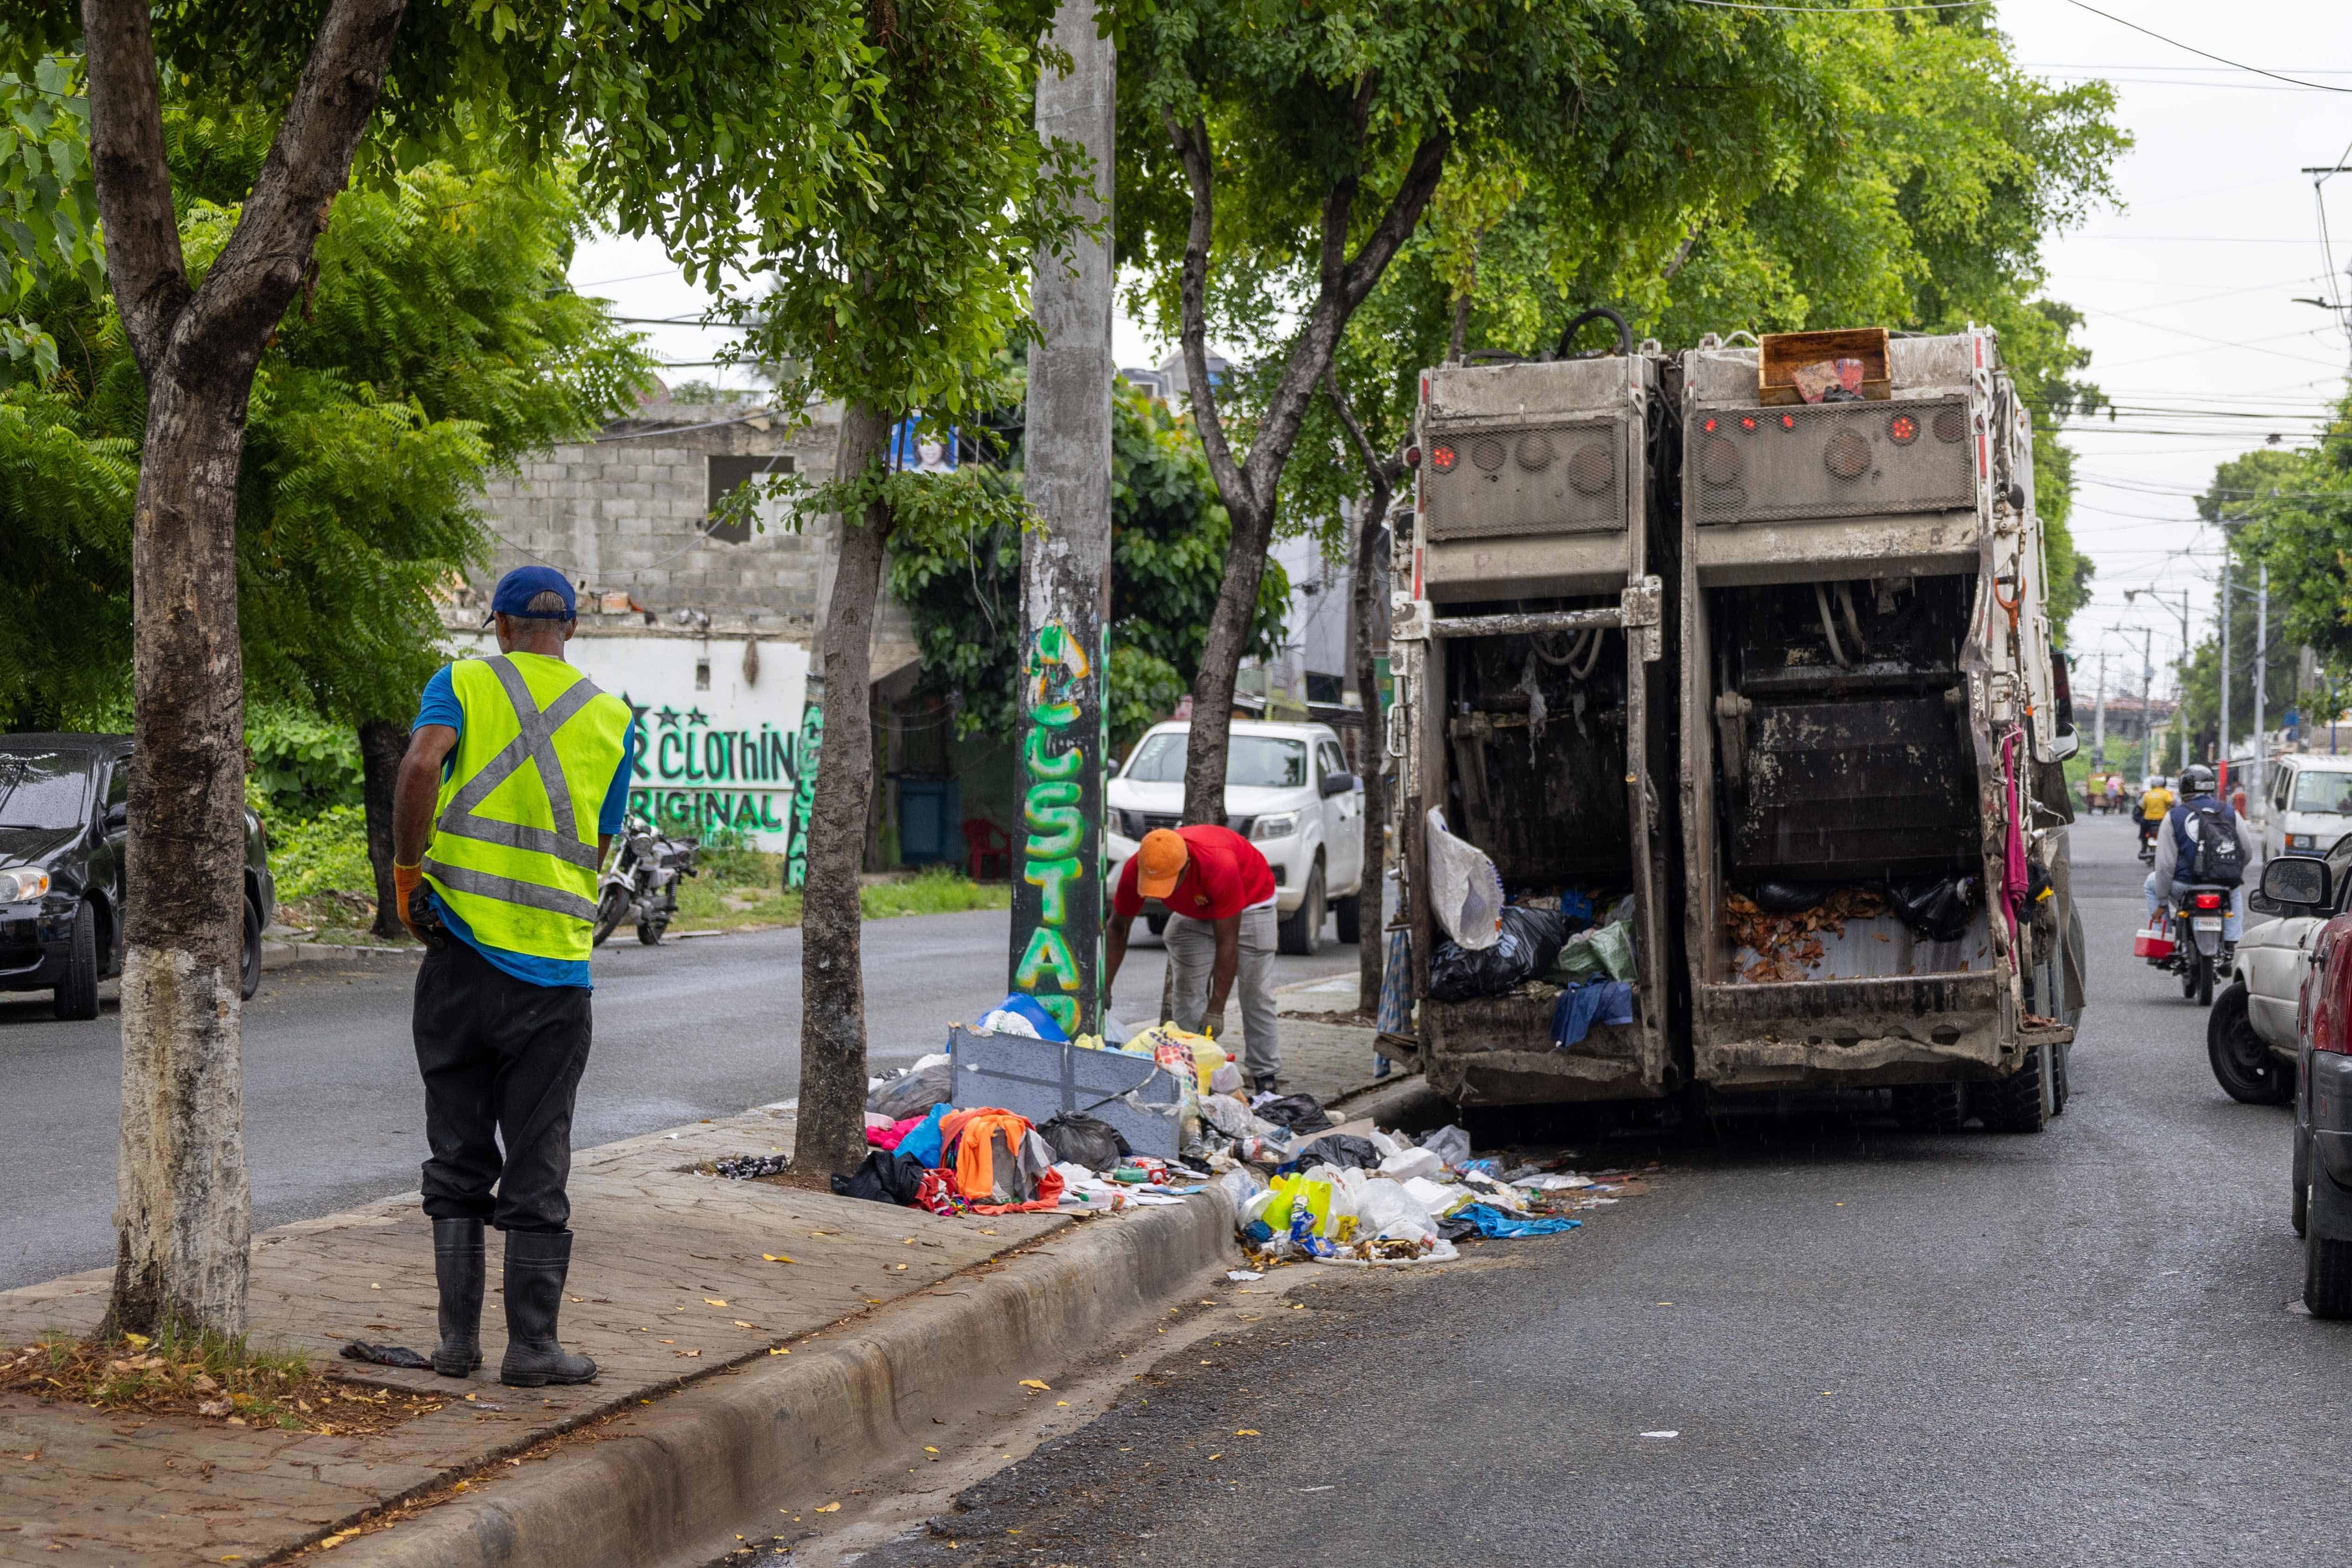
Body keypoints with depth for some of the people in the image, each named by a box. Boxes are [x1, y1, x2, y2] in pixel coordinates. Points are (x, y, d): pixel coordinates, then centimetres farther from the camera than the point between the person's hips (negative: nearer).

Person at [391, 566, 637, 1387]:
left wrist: (408, 868, -8)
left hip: (463, 950, 0)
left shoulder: (461, 684, 2)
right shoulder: (612, 719, 9)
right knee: (538, 1166, 6)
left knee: (458, 1159, 9)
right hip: (557, 965, 0)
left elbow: (421, 766, -18)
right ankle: (532, 1345, 5)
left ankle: (457, 1340, 10)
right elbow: (599, 848, 8)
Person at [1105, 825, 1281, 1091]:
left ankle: (1266, 1078, 3)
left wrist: (1216, 1010, -36)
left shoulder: (1219, 867, -44)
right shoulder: (1135, 870, -31)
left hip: (1249, 900, -4)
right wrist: (1104, 988, -22)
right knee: (1189, 993, -4)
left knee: (1256, 995, -5)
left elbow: (1227, 943, -37)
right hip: (1192, 911, 4)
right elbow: (1117, 929, -15)